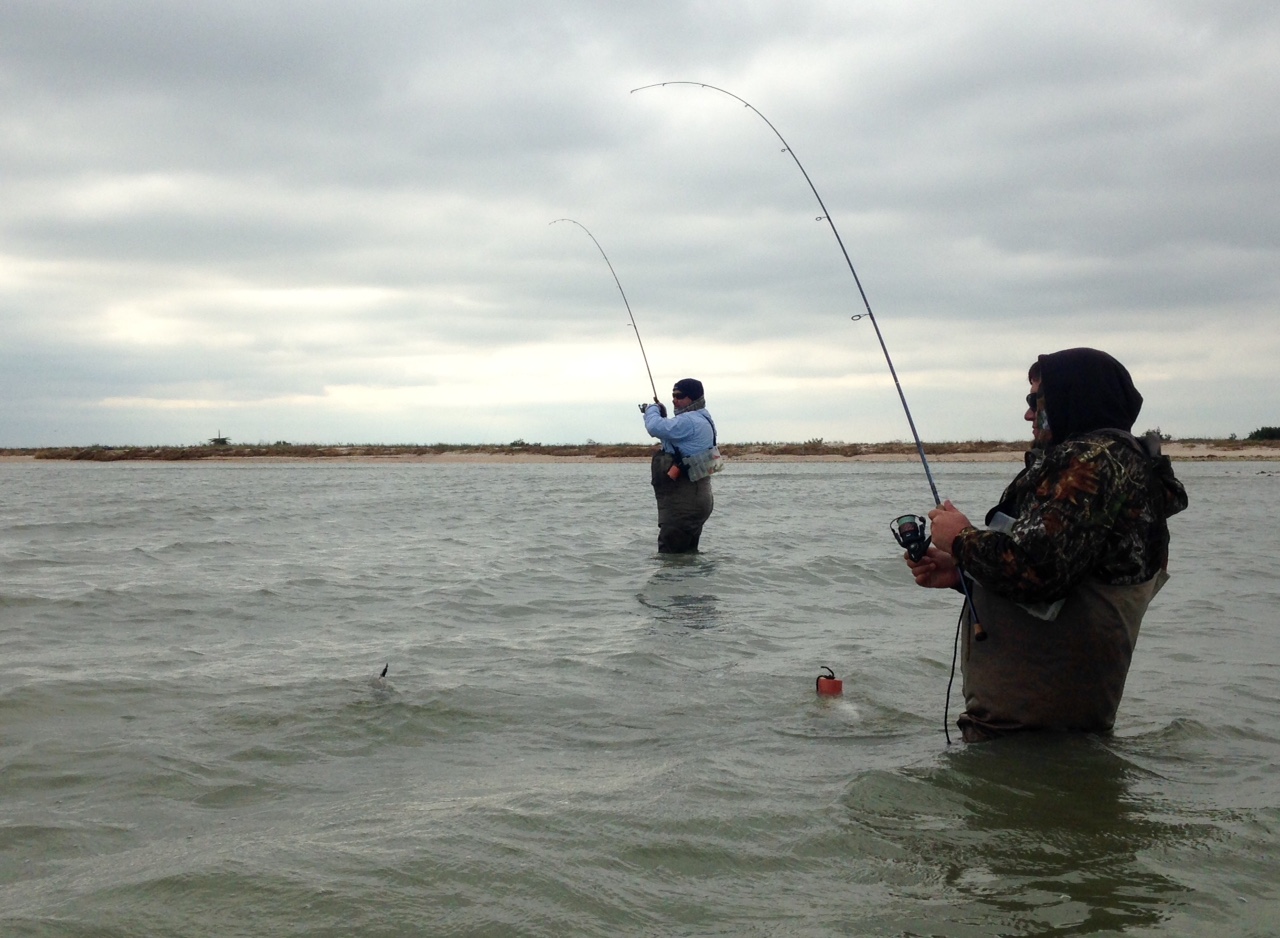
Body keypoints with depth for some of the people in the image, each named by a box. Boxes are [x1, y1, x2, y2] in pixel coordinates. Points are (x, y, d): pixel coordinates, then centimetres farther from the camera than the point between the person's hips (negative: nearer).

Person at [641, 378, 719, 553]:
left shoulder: (690, 421, -18)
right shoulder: (700, 420, 18)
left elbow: (656, 428, -27)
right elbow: (668, 432, 28)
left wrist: (652, 410, -6)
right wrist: (658, 414, 11)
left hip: (685, 501, -11)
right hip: (692, 498, 12)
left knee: (669, 556, -11)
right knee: (687, 555, 17)